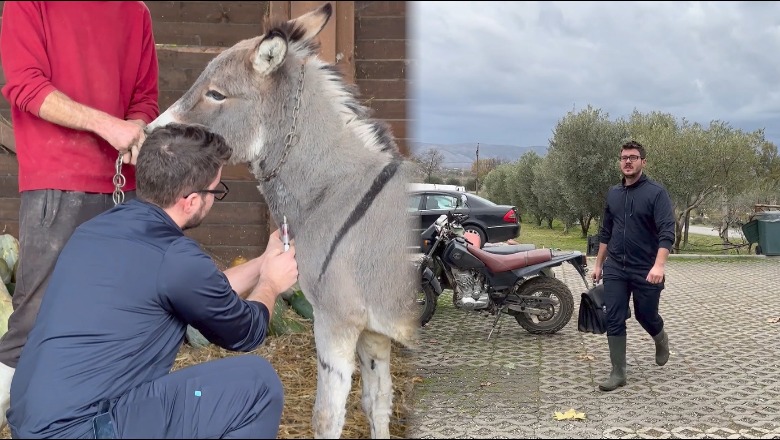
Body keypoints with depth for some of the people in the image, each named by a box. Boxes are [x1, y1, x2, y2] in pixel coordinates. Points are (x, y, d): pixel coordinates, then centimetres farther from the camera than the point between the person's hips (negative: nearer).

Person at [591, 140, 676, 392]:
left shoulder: (656, 193, -10)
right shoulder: (613, 193, 8)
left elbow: (667, 232, -18)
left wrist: (658, 265, -30)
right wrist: (598, 264, 16)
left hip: (645, 271, -4)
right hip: (615, 269, 4)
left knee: (646, 316, 11)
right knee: (614, 321, 0)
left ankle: (661, 341, 45)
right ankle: (618, 373, 7)